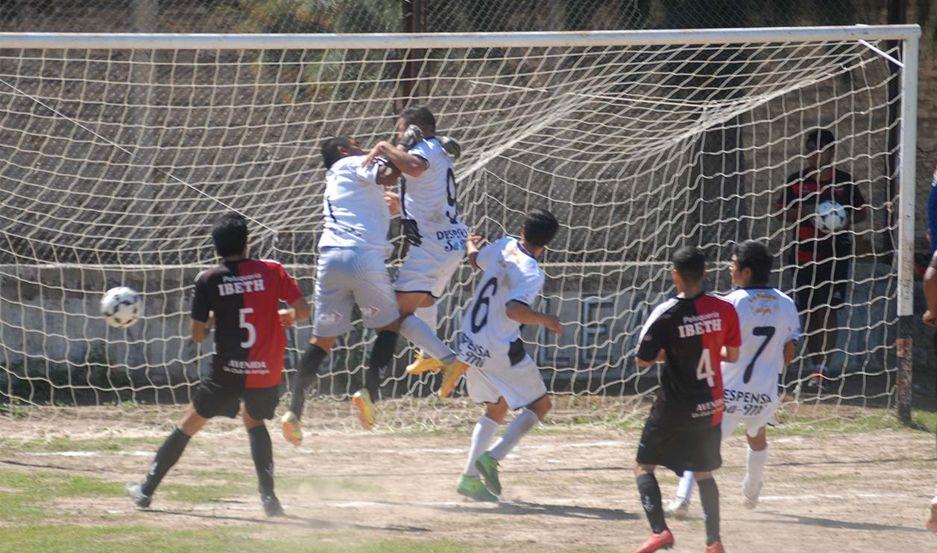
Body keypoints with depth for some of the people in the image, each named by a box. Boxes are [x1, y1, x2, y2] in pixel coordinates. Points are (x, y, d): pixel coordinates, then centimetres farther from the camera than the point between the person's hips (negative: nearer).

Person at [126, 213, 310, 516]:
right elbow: (303, 311, -4)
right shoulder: (272, 271, -2)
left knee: (188, 425, 15)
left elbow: (198, 334, -2)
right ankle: (268, 496, 12)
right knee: (254, 420, 28)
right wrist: (283, 315, 16)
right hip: (267, 374, 2)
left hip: (228, 373, -2)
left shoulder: (208, 280, -4)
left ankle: (147, 489, 19)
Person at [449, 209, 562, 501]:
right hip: (501, 351, -8)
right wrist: (545, 320, -19)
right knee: (540, 404, 6)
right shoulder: (532, 274, -20)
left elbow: (476, 259, 22)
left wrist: (470, 244, 45)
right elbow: (514, 309, -34)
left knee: (496, 408, 21)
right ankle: (492, 457, -11)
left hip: (471, 343, 8)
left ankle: (469, 477, 11)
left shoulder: (504, 245, 1)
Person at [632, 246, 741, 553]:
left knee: (644, 465, 8)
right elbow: (732, 355, 7)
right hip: (711, 407, 4)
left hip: (675, 409, -4)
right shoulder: (724, 309, -5)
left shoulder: (665, 314, -15)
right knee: (703, 472, 17)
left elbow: (643, 360, -8)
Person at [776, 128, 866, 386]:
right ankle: (815, 364, 15)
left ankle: (823, 364, -12)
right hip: (804, 254, 2)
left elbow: (861, 211, 10)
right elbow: (783, 213, 6)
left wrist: (847, 220, -11)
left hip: (835, 253, -2)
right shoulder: (797, 181, 6)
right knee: (808, 311, 5)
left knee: (829, 309, -10)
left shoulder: (844, 181, 3)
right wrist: (805, 212, -13)